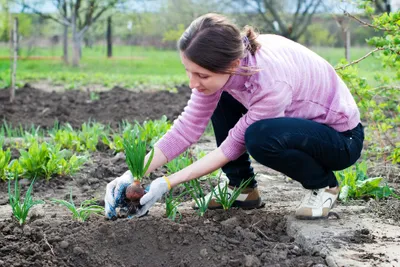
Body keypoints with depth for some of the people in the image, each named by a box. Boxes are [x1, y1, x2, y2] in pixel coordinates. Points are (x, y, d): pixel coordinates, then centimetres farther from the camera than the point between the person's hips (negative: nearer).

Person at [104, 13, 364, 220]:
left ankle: (323, 184, -6)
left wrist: (167, 183, -25)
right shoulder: (224, 63, -16)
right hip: (299, 119, 7)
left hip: (342, 138, -7)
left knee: (260, 137, -34)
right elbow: (187, 127, -12)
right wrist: (133, 174, -21)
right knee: (218, 97, -4)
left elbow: (234, 145, -26)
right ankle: (243, 188, 7)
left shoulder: (272, 81, -37)